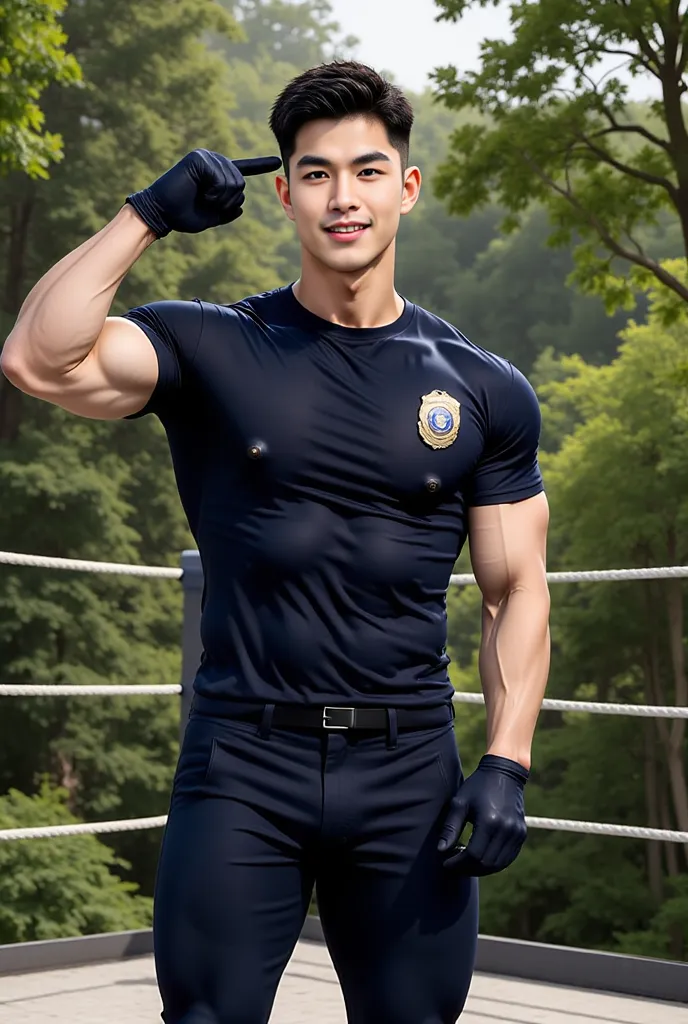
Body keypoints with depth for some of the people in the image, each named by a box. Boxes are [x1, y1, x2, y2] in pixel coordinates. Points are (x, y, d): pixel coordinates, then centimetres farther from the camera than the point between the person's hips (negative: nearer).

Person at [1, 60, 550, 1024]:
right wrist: (149, 213, -9)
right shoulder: (212, 351, 2)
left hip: (409, 772, 2)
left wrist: (507, 764, -4)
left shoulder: (484, 392, 6)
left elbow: (517, 592, 7)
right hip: (243, 766, -1)